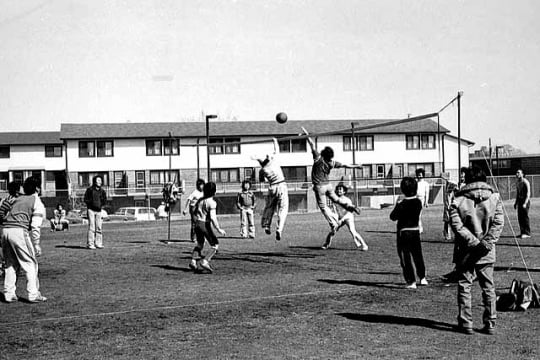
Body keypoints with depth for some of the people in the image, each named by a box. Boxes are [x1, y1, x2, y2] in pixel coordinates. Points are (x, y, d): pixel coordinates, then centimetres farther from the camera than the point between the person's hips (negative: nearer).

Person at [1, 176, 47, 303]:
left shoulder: (17, 200, 23)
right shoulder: (38, 203, 3)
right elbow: (35, 226, -6)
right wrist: (36, 245, -3)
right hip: (19, 231, -6)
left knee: (11, 264, 16)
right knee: (30, 263, 2)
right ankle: (33, 294, -1)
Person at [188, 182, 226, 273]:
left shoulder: (200, 200, 6)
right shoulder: (212, 202, -15)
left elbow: (194, 211, 17)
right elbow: (212, 217, -22)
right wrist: (219, 229, -17)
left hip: (197, 223, 7)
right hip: (205, 225, -7)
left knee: (200, 243, 25)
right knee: (215, 244, 4)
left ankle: (193, 261, 14)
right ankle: (205, 261, -9)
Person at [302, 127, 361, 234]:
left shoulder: (318, 158, -18)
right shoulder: (332, 162, -4)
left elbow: (312, 145, -19)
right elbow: (344, 165, 8)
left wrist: (307, 135, -15)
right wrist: (354, 166, 21)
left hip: (319, 186, -5)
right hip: (328, 185, 5)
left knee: (323, 206, 5)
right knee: (335, 199, 28)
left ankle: (333, 224, 1)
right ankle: (351, 207, 13)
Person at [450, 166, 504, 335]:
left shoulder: (458, 201, -6)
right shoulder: (494, 198, 0)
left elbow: (457, 226, -13)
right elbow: (498, 223, -8)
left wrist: (474, 242, -12)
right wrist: (486, 243, -12)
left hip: (465, 252, -2)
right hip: (487, 253, 2)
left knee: (464, 287, 8)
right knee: (488, 287, 11)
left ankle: (465, 323, 9)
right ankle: (490, 324, 13)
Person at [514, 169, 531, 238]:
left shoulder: (525, 182, -12)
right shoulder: (517, 183, 12)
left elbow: (528, 193, -16)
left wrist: (525, 203, -22)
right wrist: (516, 202, 19)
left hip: (525, 200, -8)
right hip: (520, 200, 8)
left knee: (525, 216, -10)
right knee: (520, 217, 5)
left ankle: (527, 233, -6)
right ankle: (522, 232, 11)